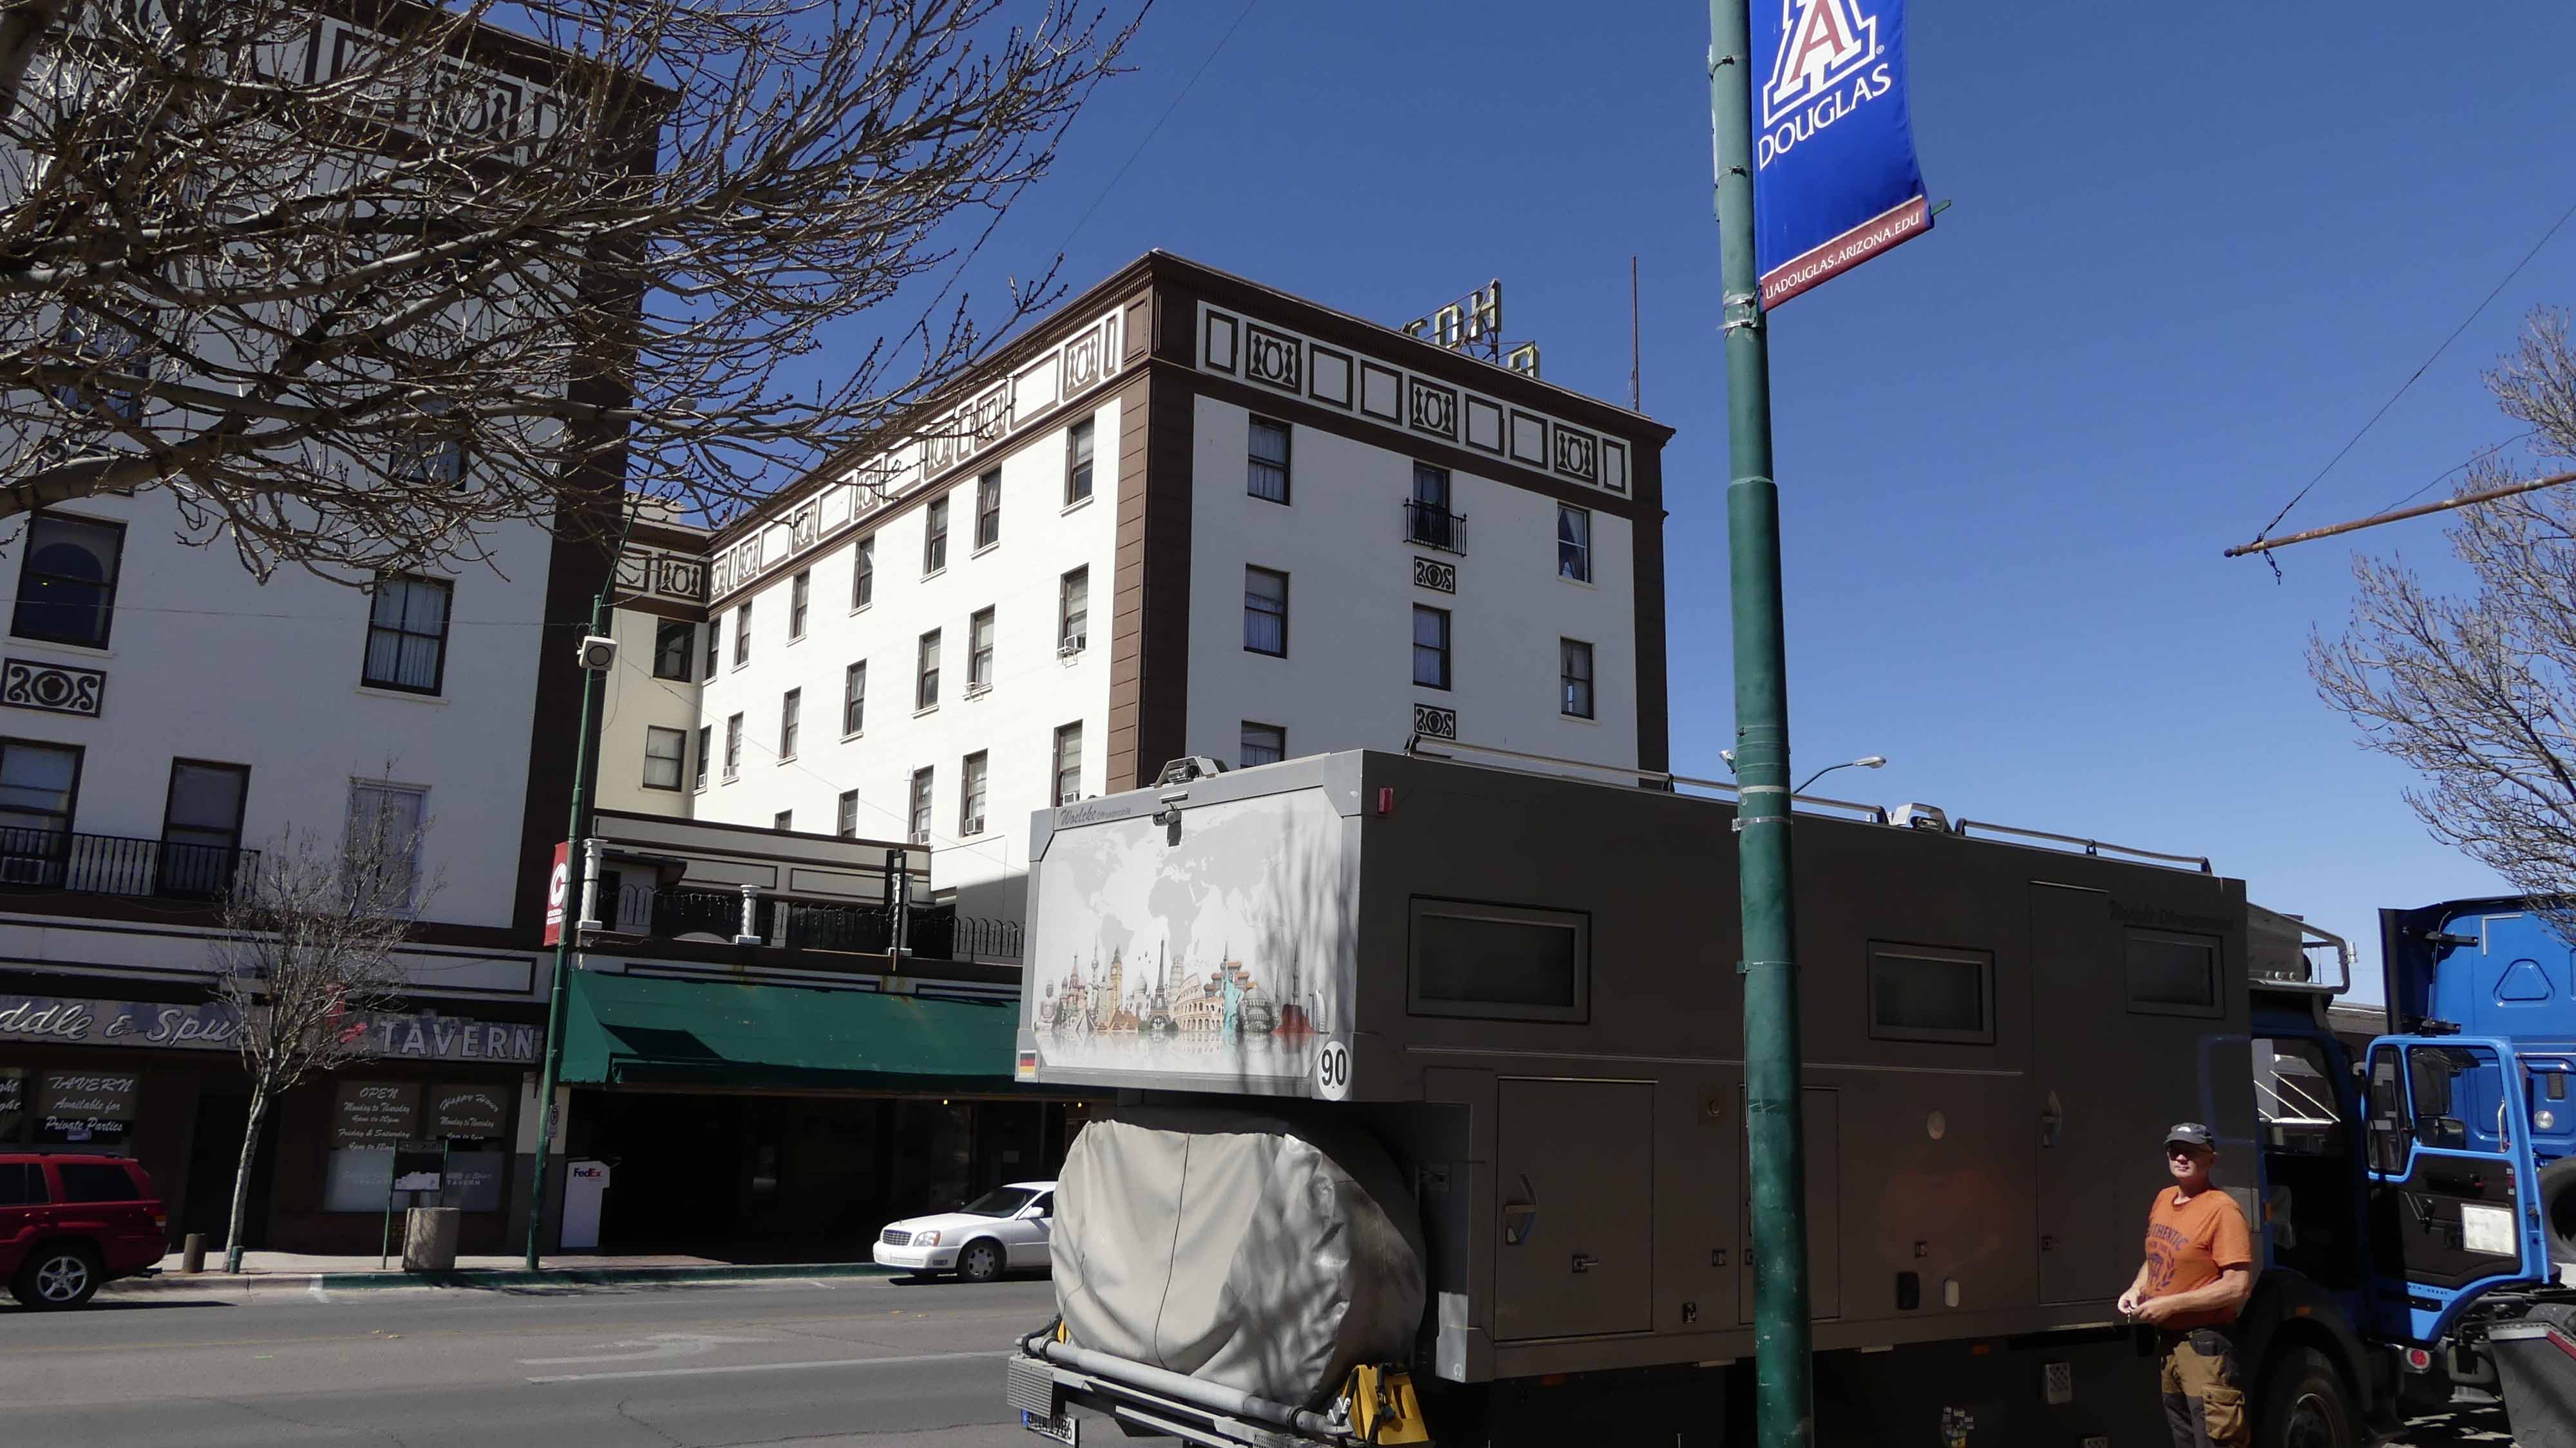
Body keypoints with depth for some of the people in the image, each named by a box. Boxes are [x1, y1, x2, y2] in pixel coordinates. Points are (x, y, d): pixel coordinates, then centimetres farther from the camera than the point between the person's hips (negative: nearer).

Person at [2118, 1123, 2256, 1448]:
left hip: (2204, 1346, -9)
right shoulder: (2163, 1199, 7)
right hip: (2166, 1341, 9)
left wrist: (2170, 1304, -21)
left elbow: (2238, 1287, -23)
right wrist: (2136, 1289, 3)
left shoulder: (2222, 1210, -18)